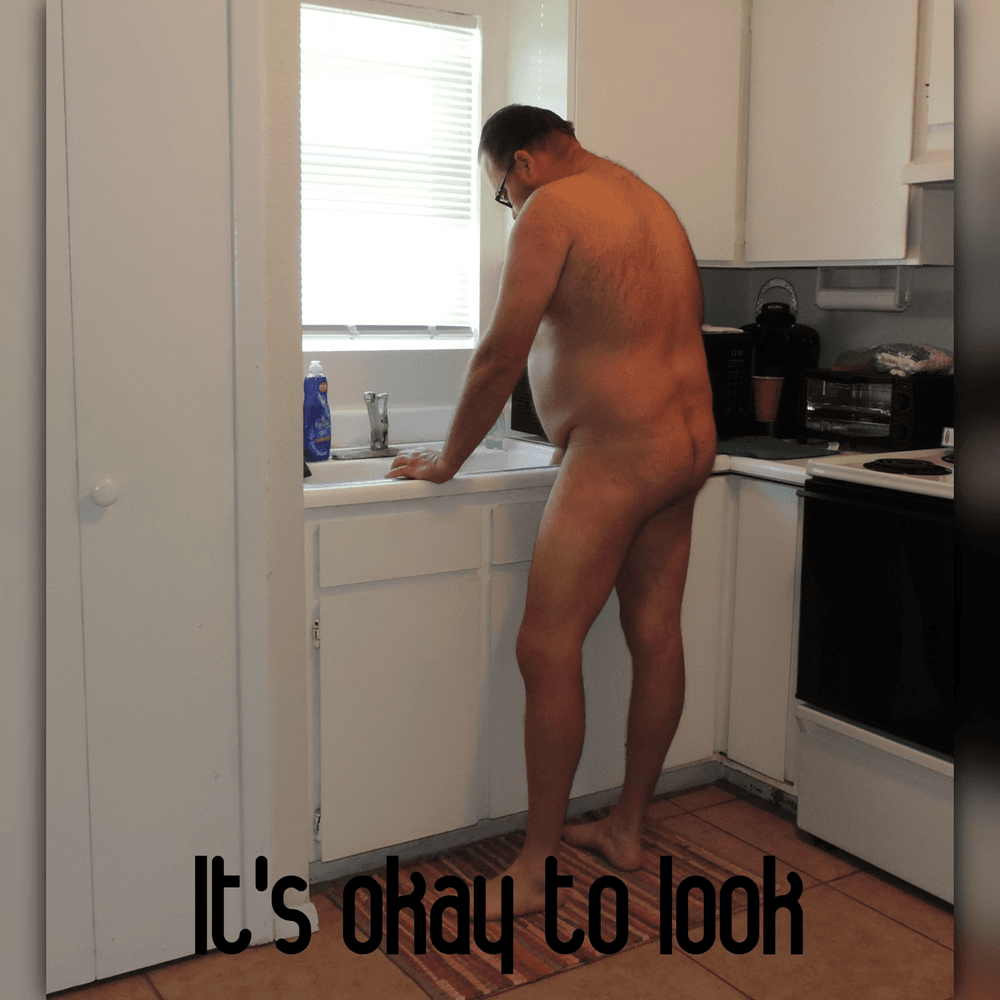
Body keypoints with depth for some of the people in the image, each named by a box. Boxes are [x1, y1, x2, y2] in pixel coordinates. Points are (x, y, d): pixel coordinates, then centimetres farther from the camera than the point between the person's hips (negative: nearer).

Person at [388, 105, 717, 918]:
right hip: (690, 444, 10)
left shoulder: (552, 208, -10)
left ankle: (534, 872, 2)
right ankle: (627, 830, 27)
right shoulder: (652, 203, 18)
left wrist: (446, 461, -1)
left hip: (616, 456, -10)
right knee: (656, 636, 13)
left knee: (548, 648, -6)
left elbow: (502, 356, -13)